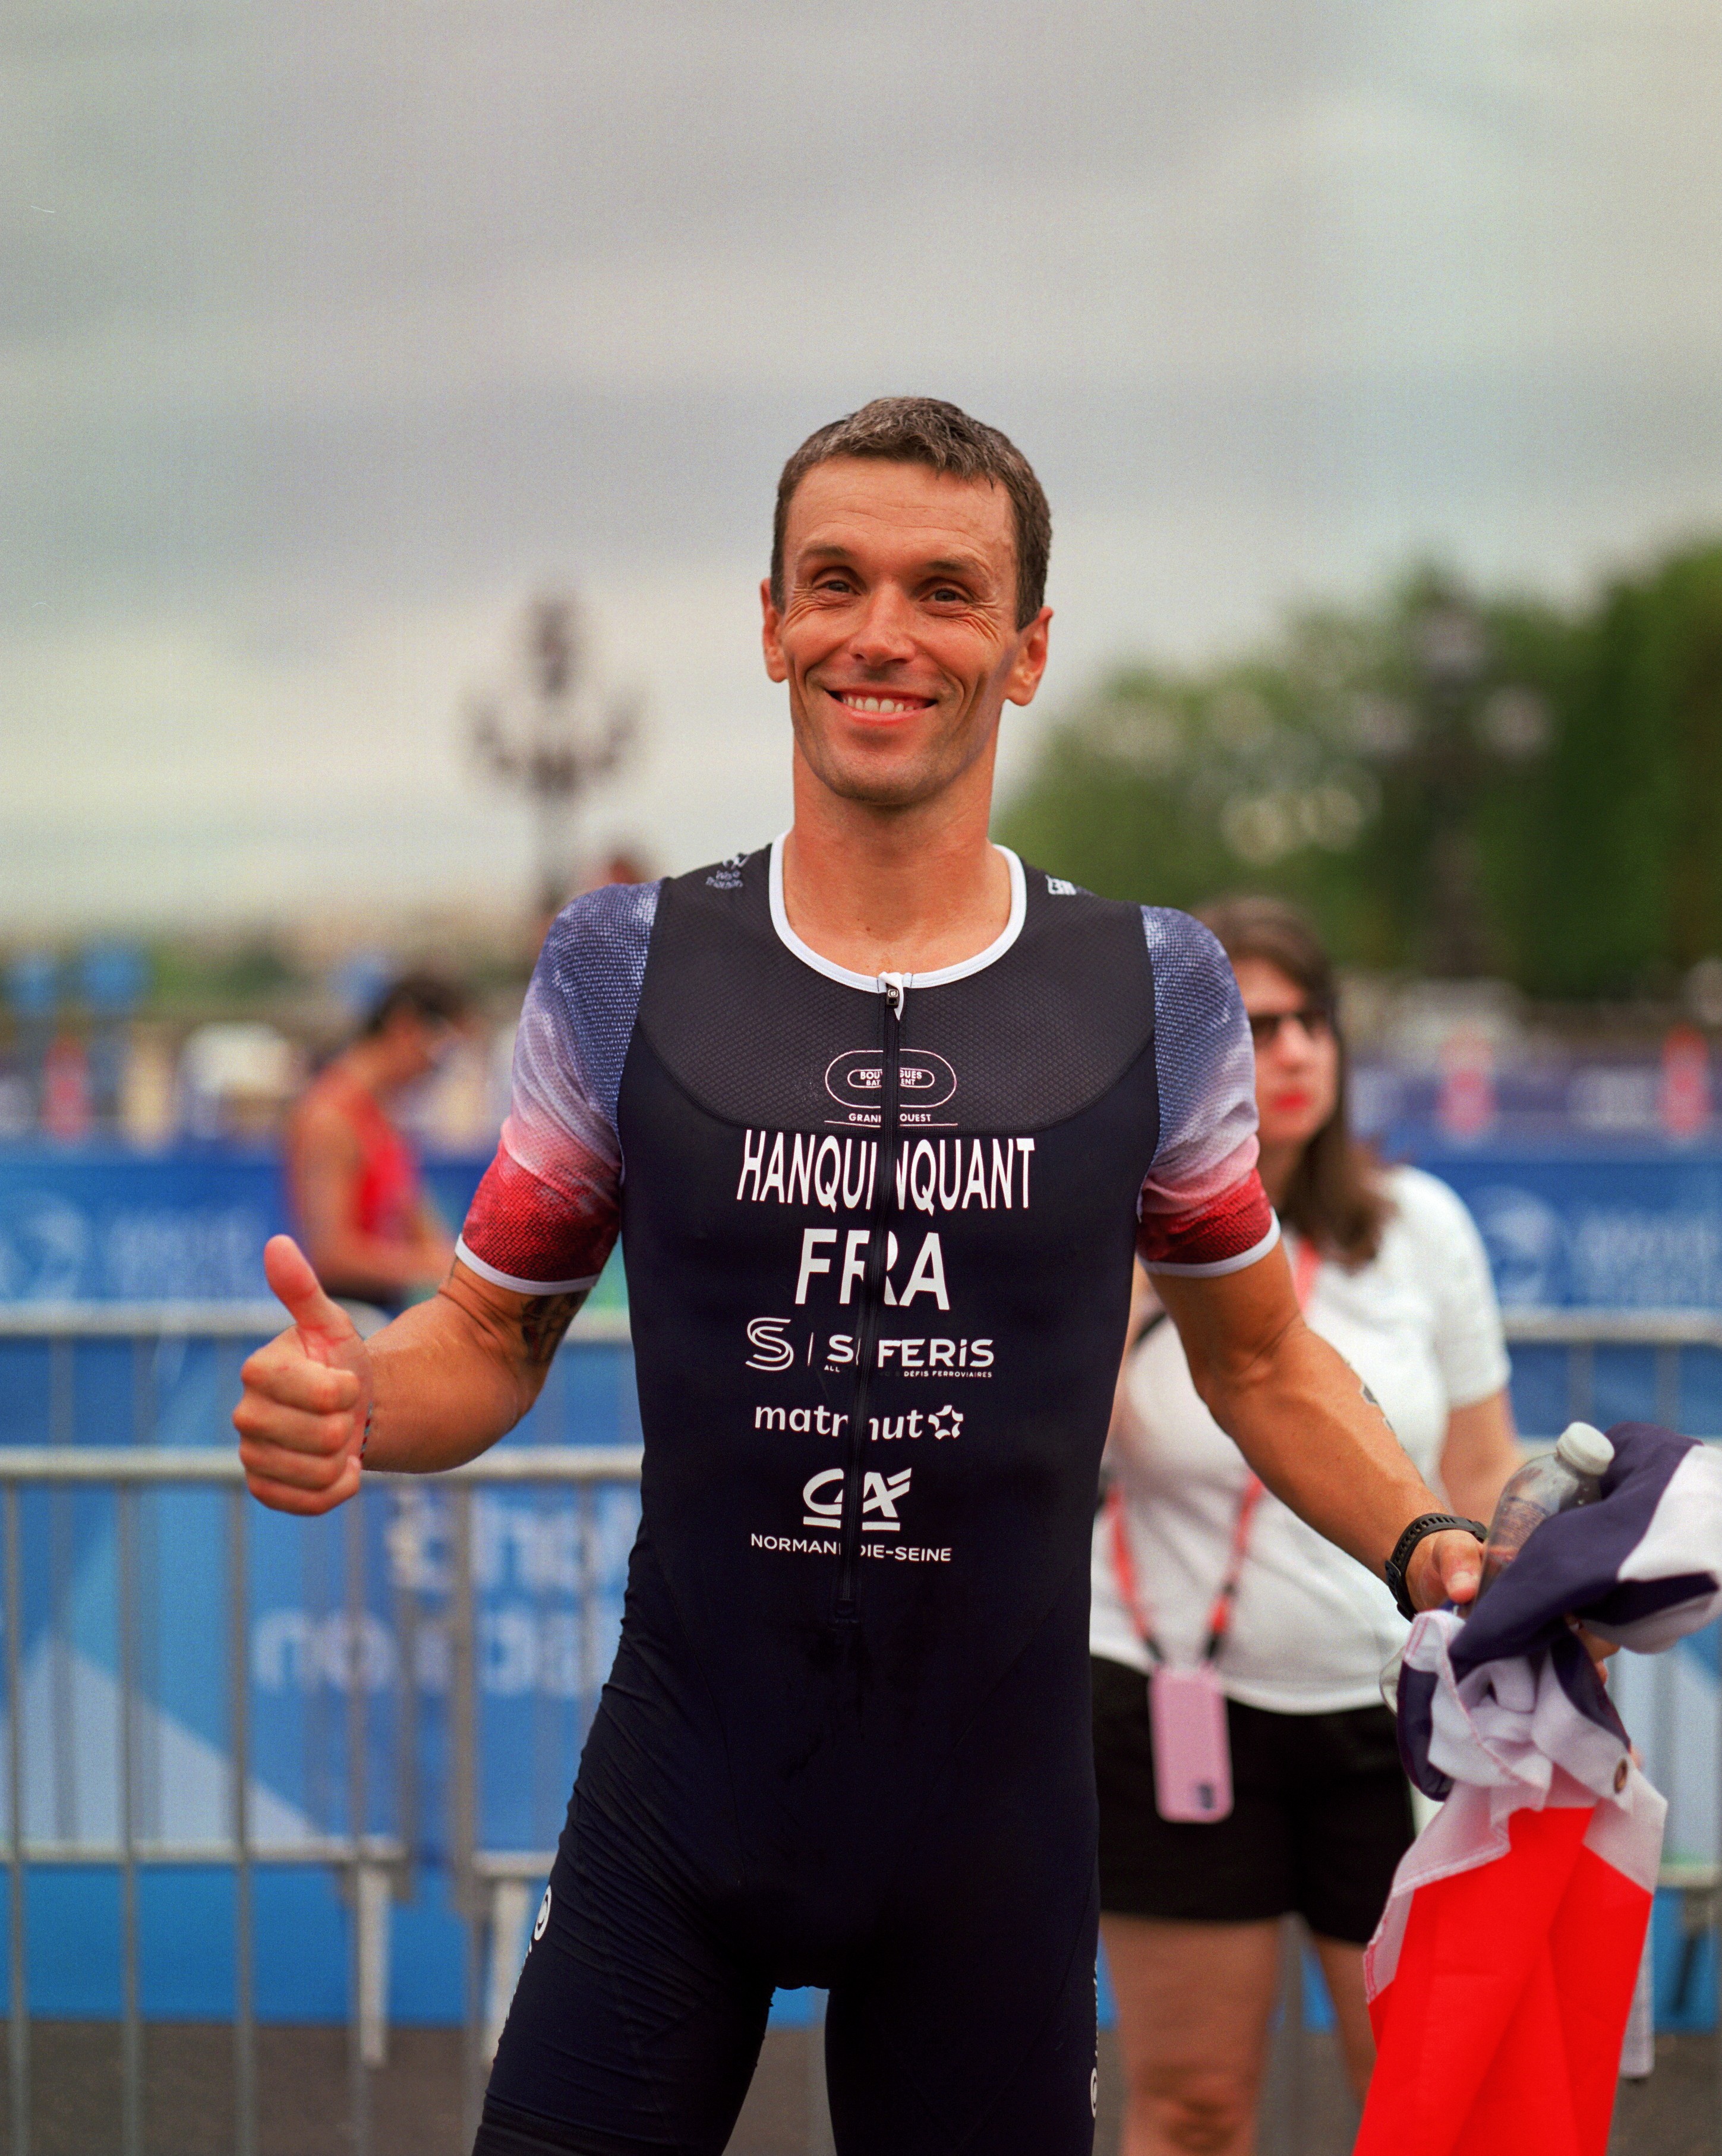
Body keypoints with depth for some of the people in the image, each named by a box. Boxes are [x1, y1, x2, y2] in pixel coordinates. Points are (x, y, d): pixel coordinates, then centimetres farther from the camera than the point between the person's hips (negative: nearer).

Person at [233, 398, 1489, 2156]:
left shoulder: (1153, 992, 0)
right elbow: (492, 1336, 7)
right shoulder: (624, 972, -1)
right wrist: (354, 1398, -15)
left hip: (993, 1817, 0)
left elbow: (1258, 1359, 11)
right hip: (677, 1805, 0)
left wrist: (1427, 1543, -5)